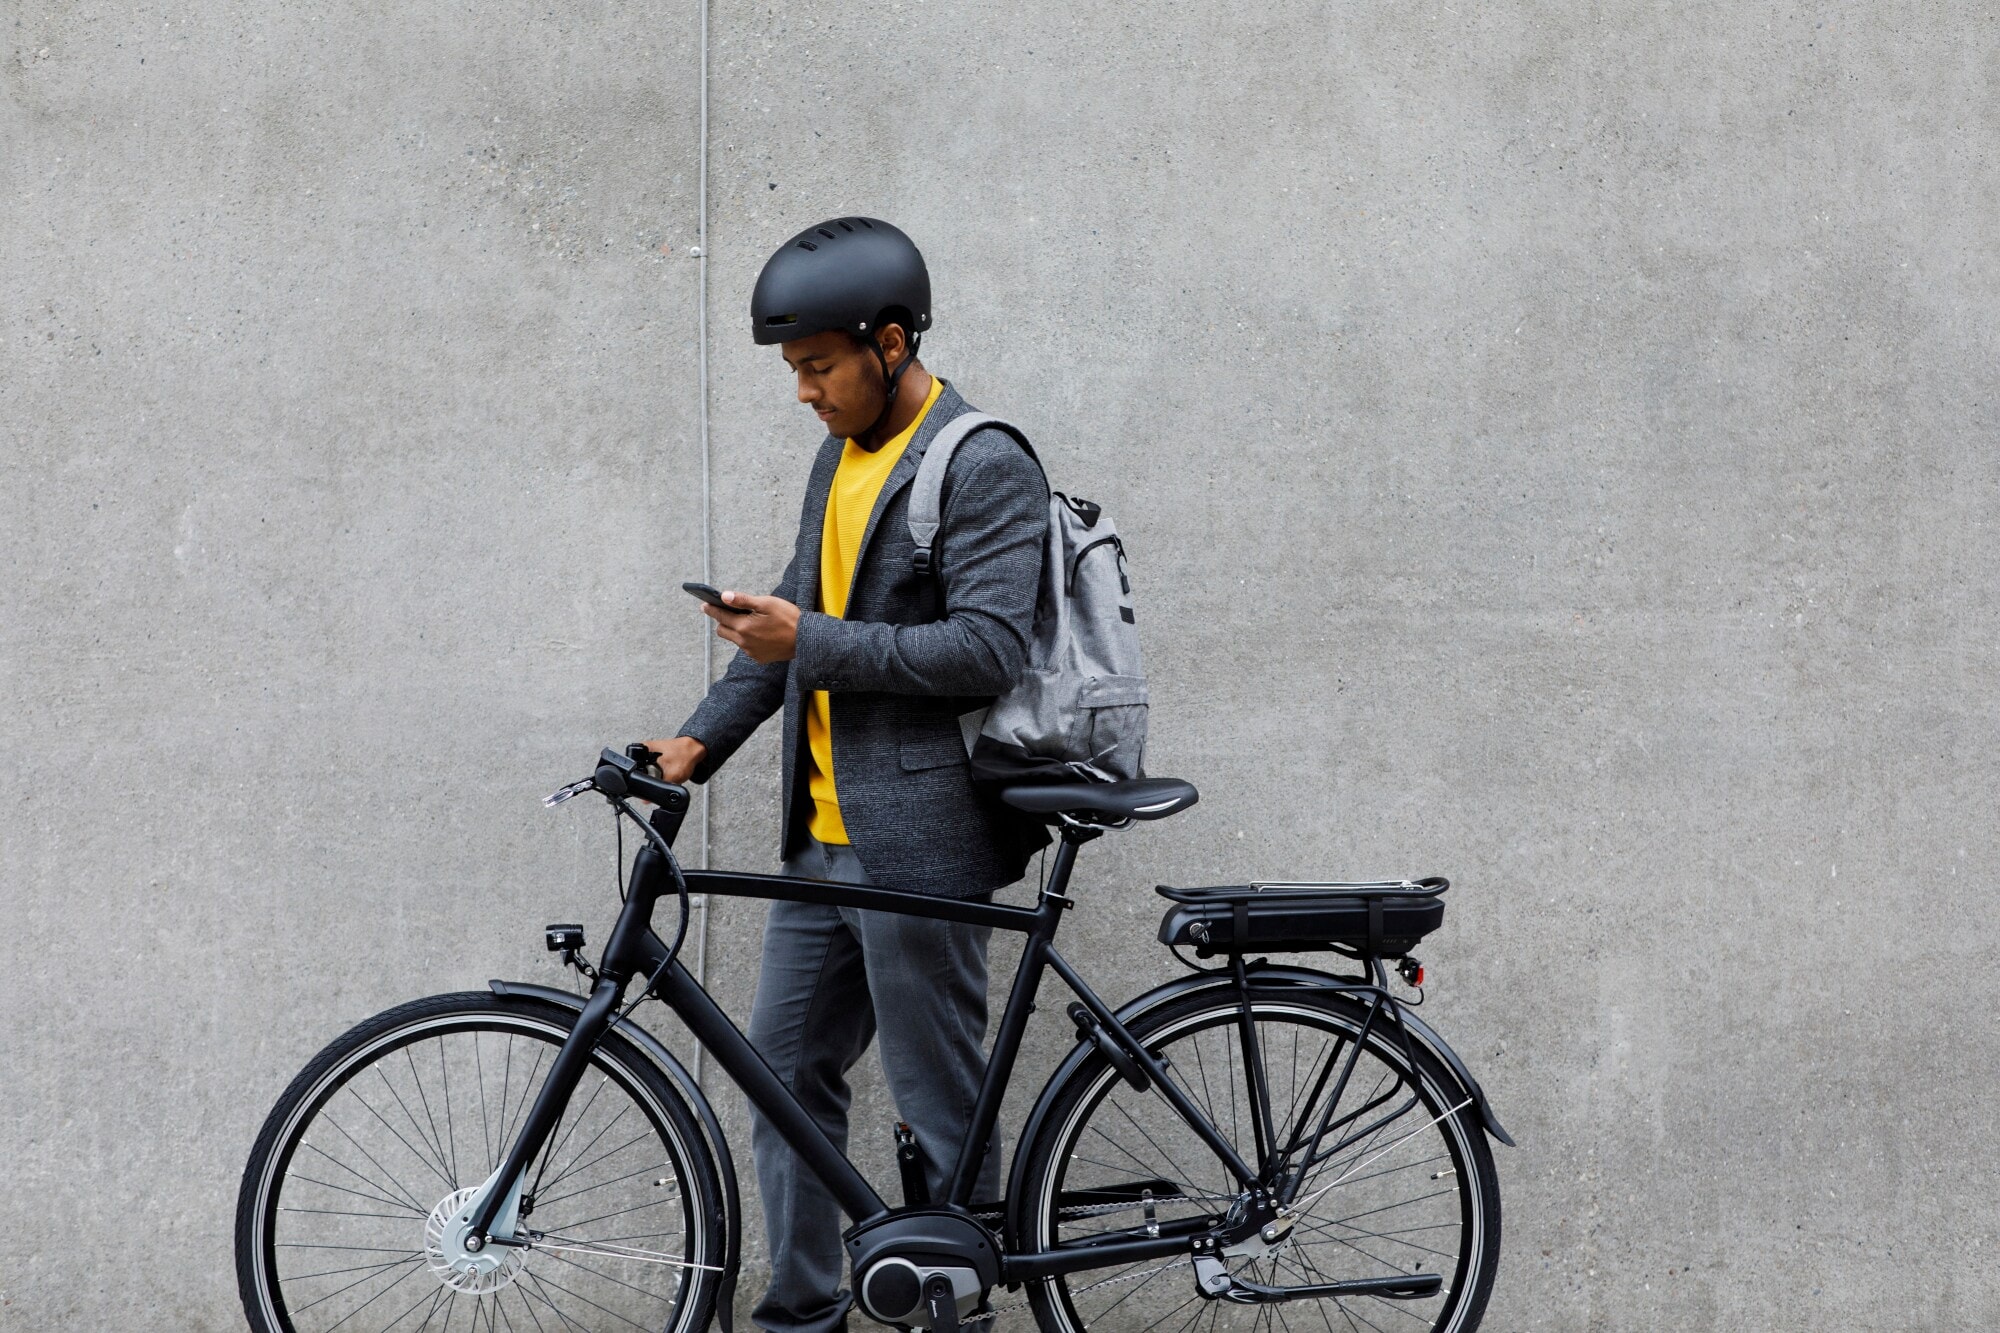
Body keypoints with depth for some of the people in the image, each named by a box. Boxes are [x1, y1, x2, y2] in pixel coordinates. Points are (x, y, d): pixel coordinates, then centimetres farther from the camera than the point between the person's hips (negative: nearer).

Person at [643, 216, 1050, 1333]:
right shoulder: (844, 455, 15)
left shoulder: (986, 467, -13)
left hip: (918, 841, -9)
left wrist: (810, 643, -23)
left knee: (942, 1107, 0)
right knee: (788, 1068, 13)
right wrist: (701, 742, 10)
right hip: (825, 835, 9)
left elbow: (988, 650, -21)